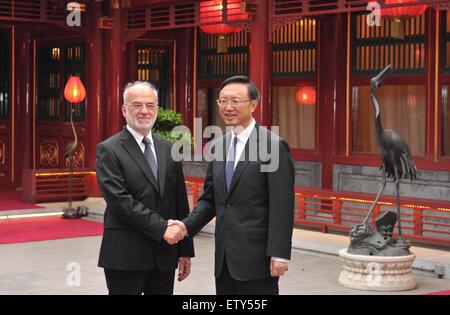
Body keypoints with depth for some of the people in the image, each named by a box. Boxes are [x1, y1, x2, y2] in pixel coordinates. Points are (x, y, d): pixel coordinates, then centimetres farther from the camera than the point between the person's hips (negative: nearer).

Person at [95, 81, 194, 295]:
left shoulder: (168, 150, 12)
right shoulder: (109, 150, -5)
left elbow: (181, 203, 12)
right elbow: (119, 199, -16)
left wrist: (185, 251, 10)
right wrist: (161, 227, -19)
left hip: (164, 255, 5)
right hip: (125, 257, -5)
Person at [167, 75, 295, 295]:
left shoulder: (274, 146, -9)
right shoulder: (218, 147, 12)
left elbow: (282, 206, -13)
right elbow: (210, 199, 15)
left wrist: (279, 254, -17)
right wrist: (187, 226, -2)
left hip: (256, 257, -6)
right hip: (224, 257, 7)